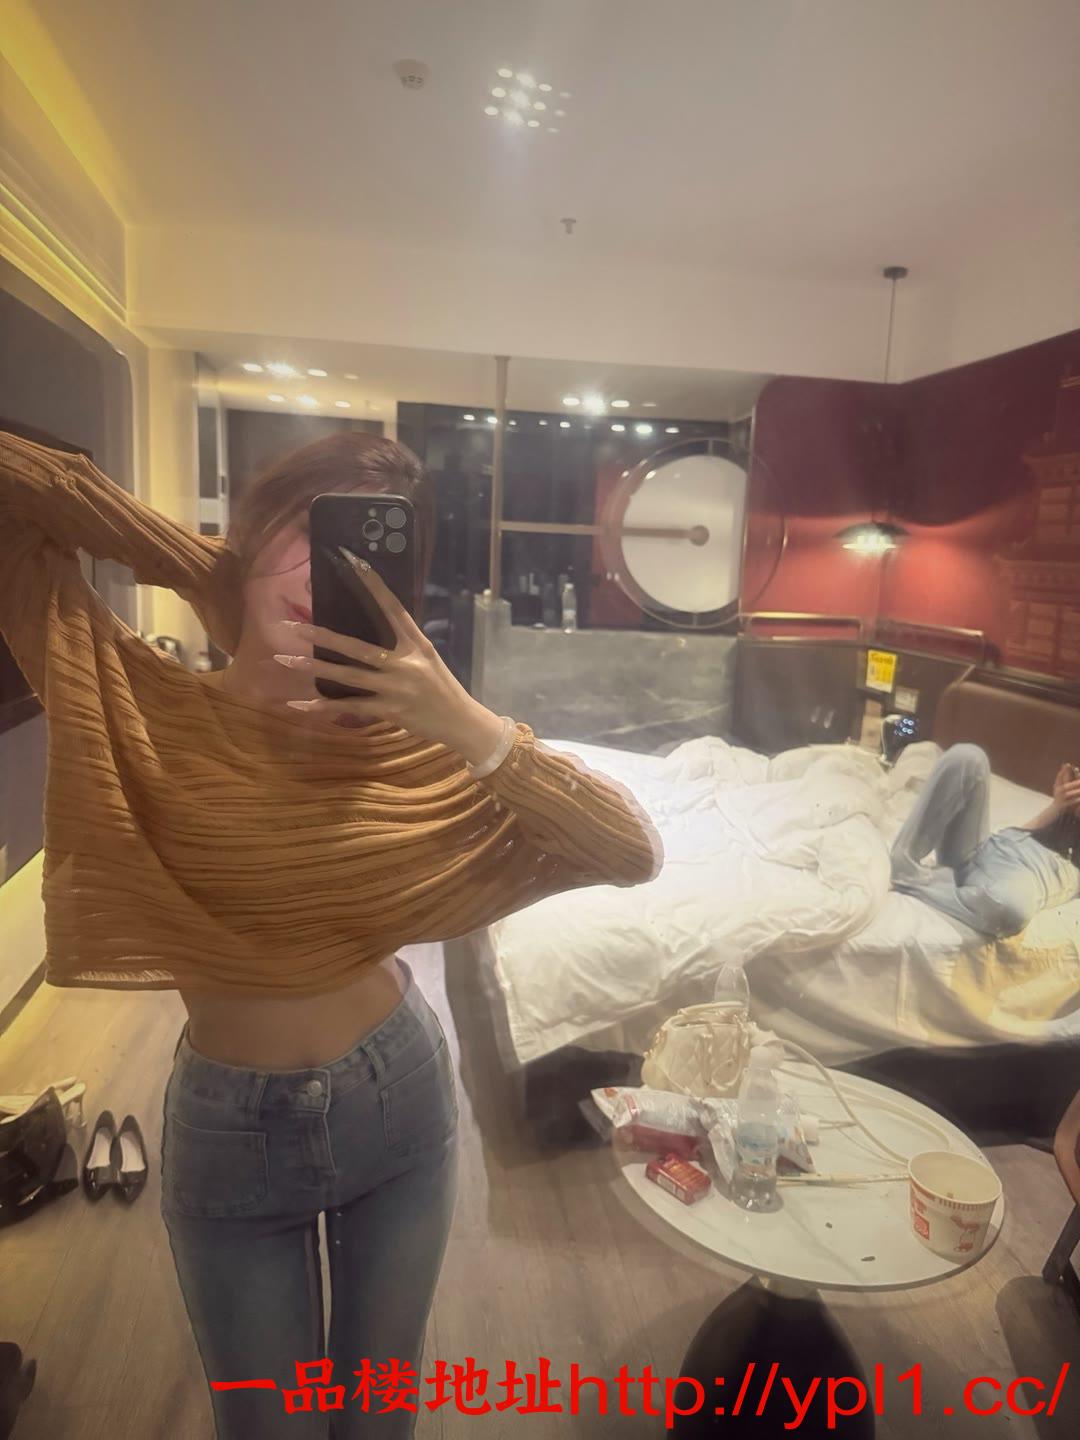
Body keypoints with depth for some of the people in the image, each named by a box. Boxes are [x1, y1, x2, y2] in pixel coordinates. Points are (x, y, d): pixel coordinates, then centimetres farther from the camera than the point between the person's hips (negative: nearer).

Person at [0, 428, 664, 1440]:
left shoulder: (407, 731, -14)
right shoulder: (143, 706, -14)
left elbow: (635, 855, -21)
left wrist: (472, 729, -34)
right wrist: (215, 566, -21)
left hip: (399, 1099, 1)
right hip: (226, 1128, -1)